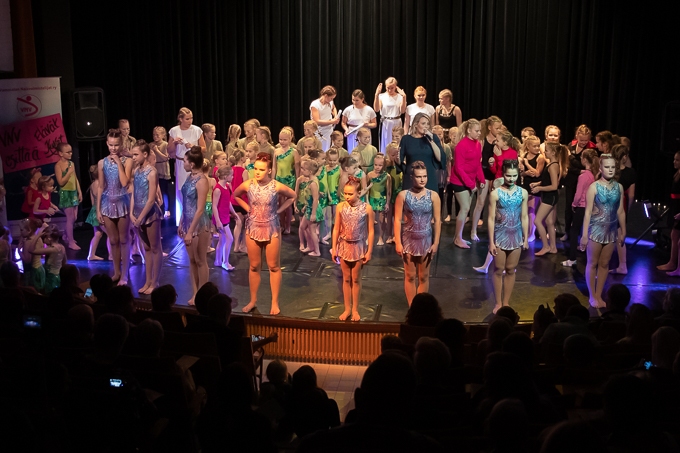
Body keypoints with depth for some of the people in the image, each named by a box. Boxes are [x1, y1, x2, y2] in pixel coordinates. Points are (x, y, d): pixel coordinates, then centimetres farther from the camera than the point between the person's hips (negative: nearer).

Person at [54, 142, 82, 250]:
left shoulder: (71, 163, 10)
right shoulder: (58, 165, -11)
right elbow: (61, 182, -16)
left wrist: (79, 192, 12)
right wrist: (69, 172, -19)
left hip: (74, 192, 7)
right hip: (65, 193, -7)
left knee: (74, 218, 11)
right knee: (70, 218, -5)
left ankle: (67, 236, 32)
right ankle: (71, 242, 2)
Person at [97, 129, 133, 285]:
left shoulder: (127, 161, -6)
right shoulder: (102, 163, 3)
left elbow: (124, 183, -19)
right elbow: (101, 187, 7)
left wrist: (118, 163, -17)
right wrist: (98, 209, 5)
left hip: (122, 203, -3)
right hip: (107, 204, 3)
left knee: (124, 240, 3)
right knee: (113, 241, 12)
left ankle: (124, 275, 11)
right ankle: (116, 272, 24)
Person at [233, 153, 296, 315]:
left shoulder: (277, 186, -14)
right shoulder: (247, 185, -9)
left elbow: (292, 196, 4)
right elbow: (235, 195, 12)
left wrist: (278, 210, -4)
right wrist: (248, 208, 2)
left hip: (272, 230, -1)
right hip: (252, 229, 2)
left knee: (274, 267, 6)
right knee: (254, 267, 11)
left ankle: (275, 302, 16)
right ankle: (253, 300, 24)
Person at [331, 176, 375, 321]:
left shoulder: (366, 208, -13)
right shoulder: (340, 207, -7)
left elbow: (370, 231, -7)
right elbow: (336, 229, 0)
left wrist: (369, 251, -7)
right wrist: (334, 248, 0)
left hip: (359, 247, -2)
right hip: (344, 246, 2)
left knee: (356, 279, 9)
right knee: (346, 279, 10)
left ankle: (355, 310, 20)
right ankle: (347, 309, 21)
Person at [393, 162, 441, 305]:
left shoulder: (433, 195, -5)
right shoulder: (403, 195, -7)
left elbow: (437, 221, -3)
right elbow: (397, 220, -7)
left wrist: (436, 243, -7)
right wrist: (398, 242, -11)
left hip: (425, 239, 1)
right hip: (408, 239, -1)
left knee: (423, 277, 10)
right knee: (410, 276, 7)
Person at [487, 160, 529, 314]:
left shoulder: (523, 193, -2)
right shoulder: (495, 193, -11)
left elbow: (524, 217, 4)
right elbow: (491, 219, -9)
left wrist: (526, 238, 4)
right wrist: (491, 241, -10)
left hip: (516, 236, 3)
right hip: (500, 236, -2)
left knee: (510, 270, 11)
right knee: (499, 270, 6)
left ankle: (506, 303, 22)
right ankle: (498, 303, 17)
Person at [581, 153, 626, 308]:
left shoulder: (619, 187, 2)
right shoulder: (594, 187, -11)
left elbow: (621, 211, 9)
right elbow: (588, 212, -11)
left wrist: (623, 231, 11)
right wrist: (584, 234, -13)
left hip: (611, 230, 4)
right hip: (596, 229, -4)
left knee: (604, 264, 11)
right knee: (593, 263, 5)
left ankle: (599, 295, 22)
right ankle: (592, 296, 16)